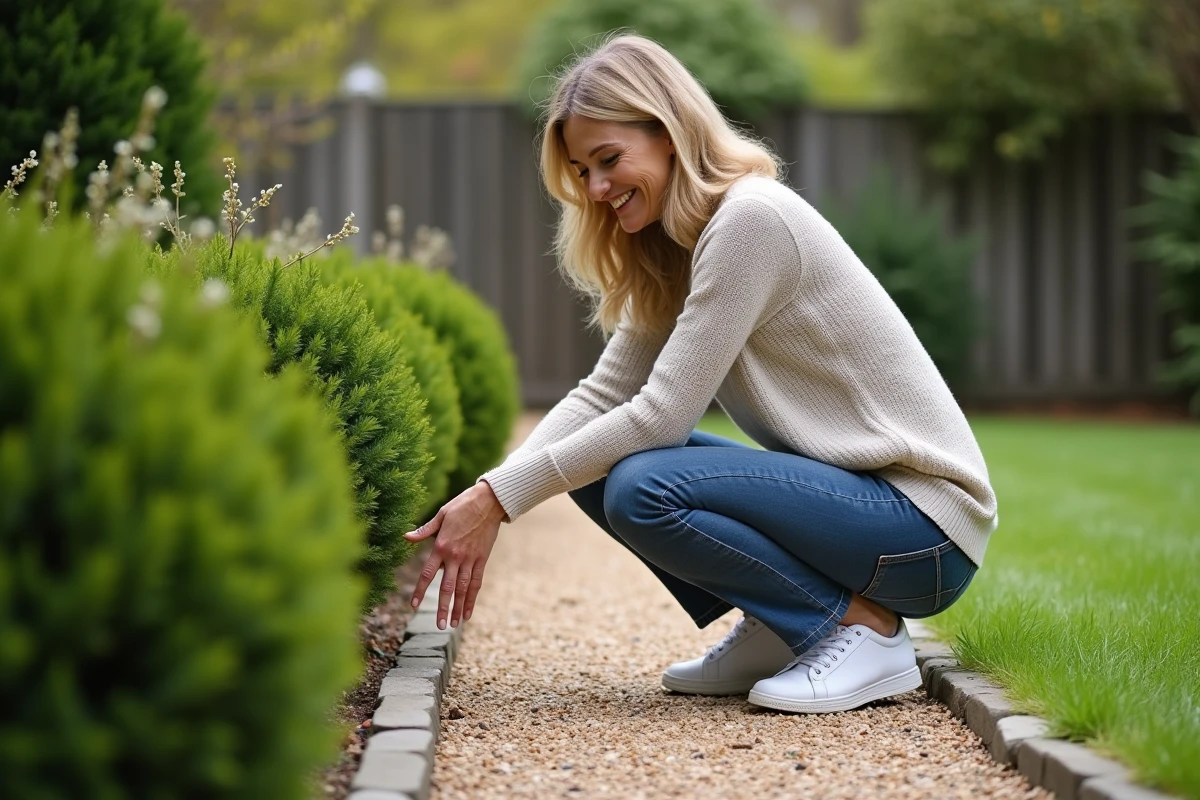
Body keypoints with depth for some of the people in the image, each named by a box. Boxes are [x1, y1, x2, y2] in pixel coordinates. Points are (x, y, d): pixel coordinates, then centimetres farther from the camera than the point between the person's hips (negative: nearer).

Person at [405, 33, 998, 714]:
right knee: (597, 462, 2)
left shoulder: (752, 217, -19)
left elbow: (661, 414, -21)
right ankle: (775, 635, 8)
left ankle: (868, 631, -9)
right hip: (843, 485, 9)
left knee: (643, 490, -25)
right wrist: (483, 496, -9)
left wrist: (500, 500, -16)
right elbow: (603, 396, 4)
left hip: (926, 525, -9)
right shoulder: (672, 248, 10)